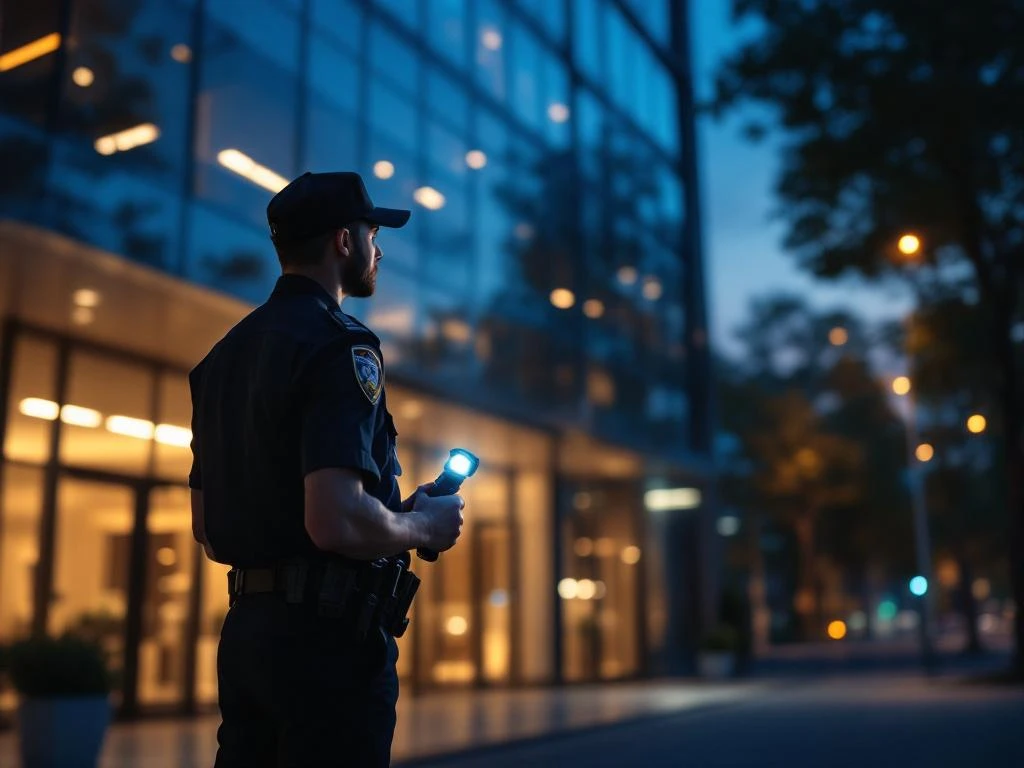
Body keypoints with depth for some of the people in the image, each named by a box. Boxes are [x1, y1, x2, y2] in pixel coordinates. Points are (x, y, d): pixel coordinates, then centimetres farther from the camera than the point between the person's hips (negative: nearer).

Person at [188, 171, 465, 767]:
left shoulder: (227, 353, 13)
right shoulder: (339, 344, -14)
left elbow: (205, 525, 17)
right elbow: (336, 521, -26)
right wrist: (426, 526, -8)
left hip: (246, 628, 8)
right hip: (327, 633, -8)